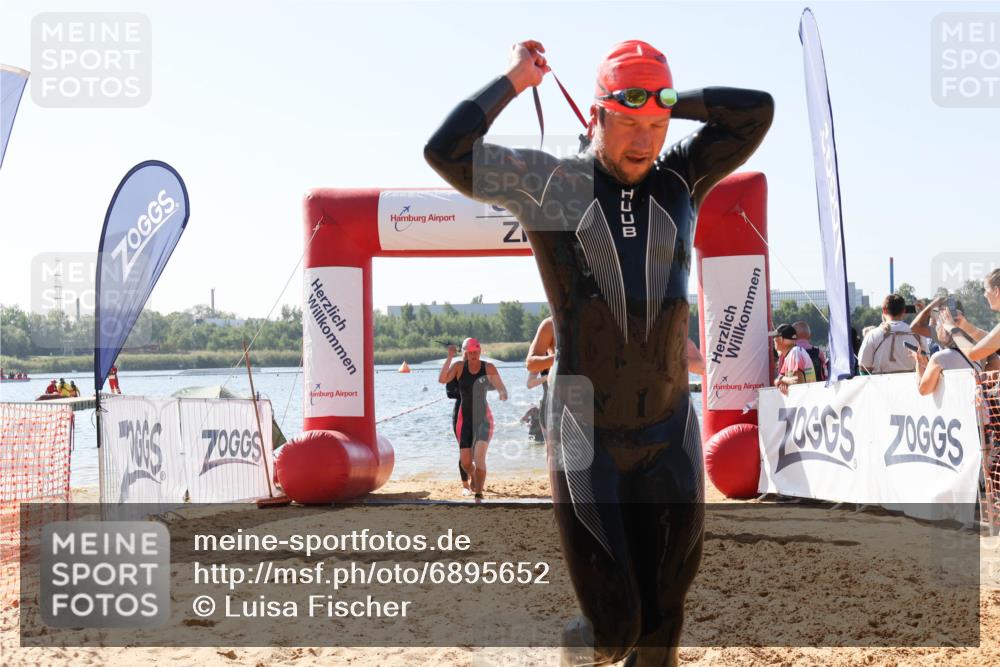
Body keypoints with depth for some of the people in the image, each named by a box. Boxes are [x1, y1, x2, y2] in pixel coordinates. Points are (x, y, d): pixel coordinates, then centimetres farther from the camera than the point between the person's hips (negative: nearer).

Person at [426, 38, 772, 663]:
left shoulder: (681, 179, 8)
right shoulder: (546, 183, -2)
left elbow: (758, 110, 6)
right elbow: (446, 150, -11)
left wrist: (666, 103, 3)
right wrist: (515, 79, -3)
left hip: (672, 436, 3)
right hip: (587, 440, -3)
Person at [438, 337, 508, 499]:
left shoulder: (489, 368, -4)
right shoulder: (459, 367, -4)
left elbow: (502, 388, -5)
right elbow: (442, 379, -17)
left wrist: (503, 394, -29)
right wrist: (449, 358, -23)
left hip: (483, 418, -1)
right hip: (465, 418, 1)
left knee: (479, 457, -16)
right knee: (465, 462, 1)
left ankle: (478, 495, -8)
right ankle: (473, 477, 38)